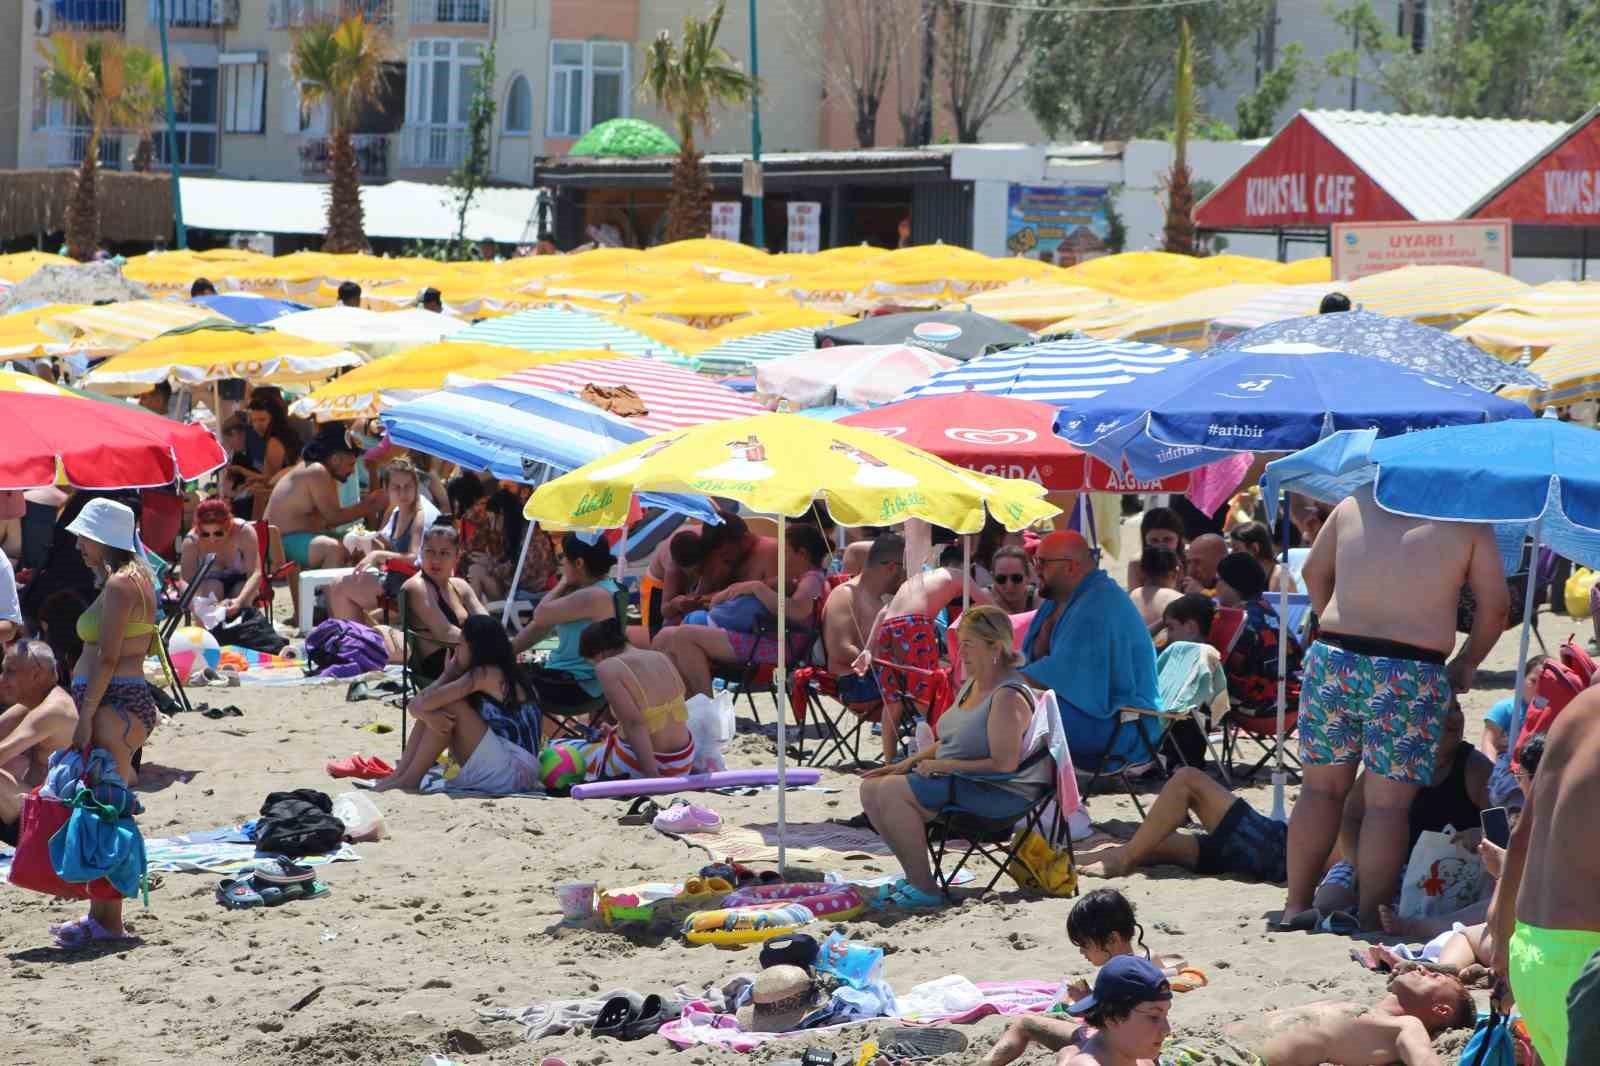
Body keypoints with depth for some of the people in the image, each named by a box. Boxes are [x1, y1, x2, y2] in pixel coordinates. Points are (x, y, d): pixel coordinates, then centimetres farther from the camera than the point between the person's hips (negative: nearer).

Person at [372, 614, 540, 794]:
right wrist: (428, 716, -17)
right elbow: (416, 705, 4)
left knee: (451, 708, -17)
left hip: (517, 771, -9)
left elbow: (425, 702, -19)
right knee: (431, 712, 5)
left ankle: (410, 780, -11)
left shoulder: (487, 674, -12)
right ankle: (399, 775, -4)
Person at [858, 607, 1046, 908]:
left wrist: (941, 766, -18)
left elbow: (1004, 764, -26)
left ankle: (924, 889, -18)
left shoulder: (1009, 697, -19)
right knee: (871, 787, 4)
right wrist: (909, 763, 9)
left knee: (892, 792, -24)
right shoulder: (972, 686, 13)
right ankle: (915, 875, 9)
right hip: (960, 781, 10)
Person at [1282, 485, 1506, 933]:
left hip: (1331, 660, 4)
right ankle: (1369, 921, 3)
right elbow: (1494, 606, 4)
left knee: (1322, 787, 14)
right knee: (1387, 803, 2)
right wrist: (1466, 664, 18)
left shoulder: (1357, 502, 13)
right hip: (1411, 673, -3)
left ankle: (1296, 907, 19)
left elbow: (1313, 572, 23)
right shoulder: (1468, 521, 2)